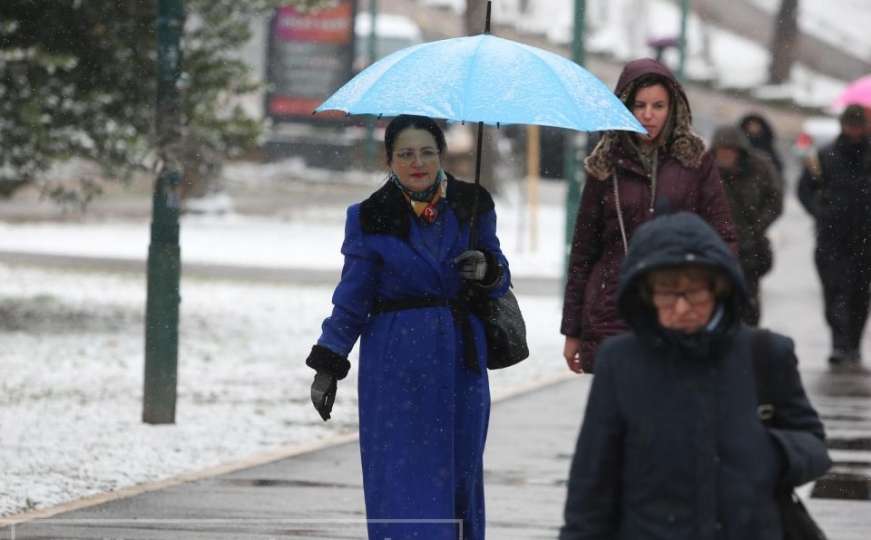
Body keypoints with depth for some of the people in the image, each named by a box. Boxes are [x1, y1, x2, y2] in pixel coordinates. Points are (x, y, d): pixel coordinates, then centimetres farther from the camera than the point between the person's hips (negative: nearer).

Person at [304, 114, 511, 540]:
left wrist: (487, 270, -10)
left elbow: (501, 278, 14)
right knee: (401, 479, -7)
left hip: (461, 363, 3)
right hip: (394, 367, -3)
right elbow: (351, 299, 4)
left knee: (460, 474, 6)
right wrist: (327, 366, 2)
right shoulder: (372, 218, -1)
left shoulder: (471, 205, 6)